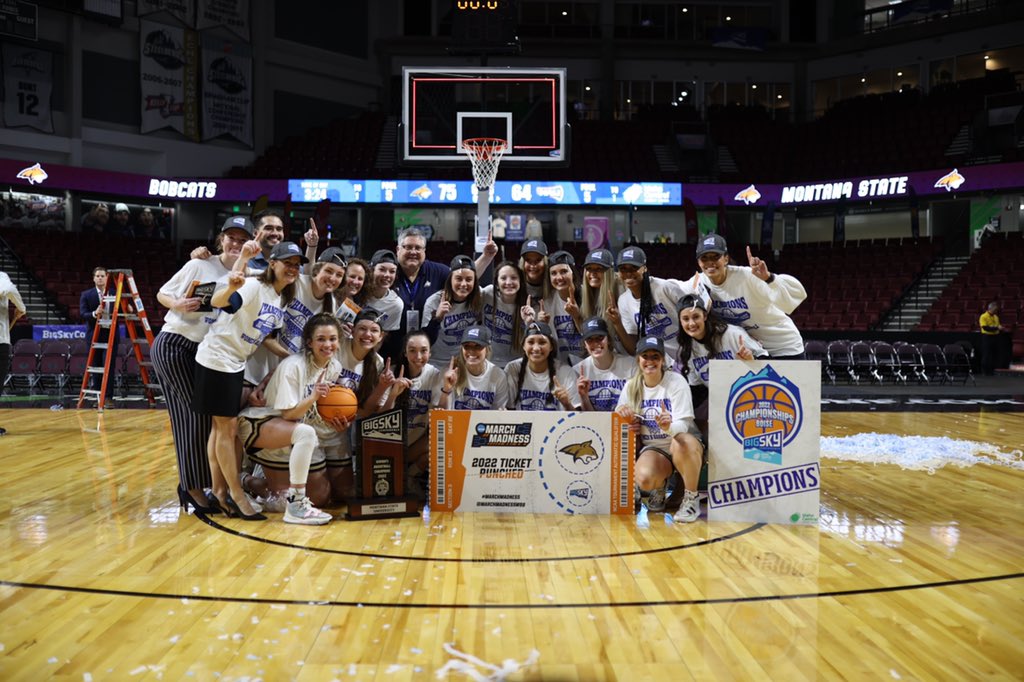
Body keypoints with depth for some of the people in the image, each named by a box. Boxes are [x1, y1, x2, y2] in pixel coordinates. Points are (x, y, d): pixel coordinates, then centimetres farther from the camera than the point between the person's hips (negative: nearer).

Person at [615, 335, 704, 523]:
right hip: (652, 448, 2)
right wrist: (622, 413, -15)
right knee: (644, 478, -32)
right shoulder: (631, 386, 0)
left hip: (684, 445, -2)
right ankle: (659, 487, 9)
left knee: (682, 442, -40)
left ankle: (691, 499, -16)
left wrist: (669, 427, -43)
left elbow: (683, 425, -19)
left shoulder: (676, 382, -11)